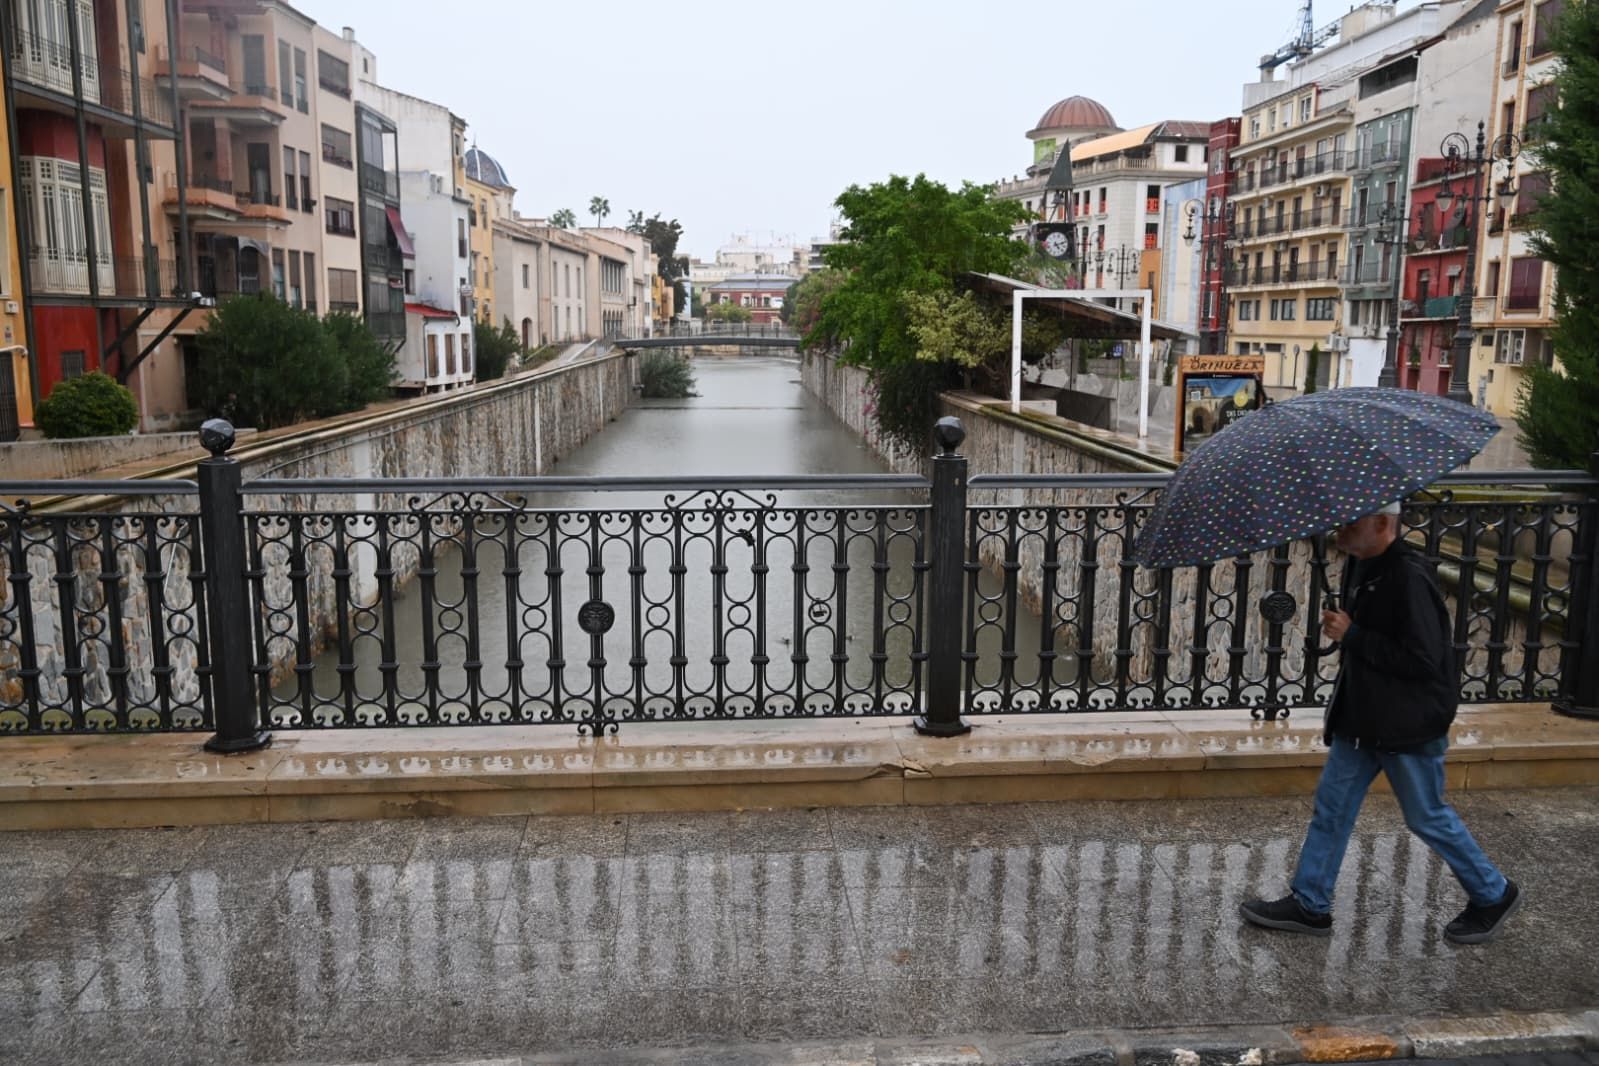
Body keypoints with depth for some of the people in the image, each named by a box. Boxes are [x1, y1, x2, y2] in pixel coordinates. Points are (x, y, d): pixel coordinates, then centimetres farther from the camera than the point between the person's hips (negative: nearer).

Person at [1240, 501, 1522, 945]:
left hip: (1408, 725, -9)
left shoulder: (1409, 577, -25)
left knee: (1427, 817, 9)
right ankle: (1309, 905, 22)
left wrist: (1352, 636, -24)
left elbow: (1423, 660, -28)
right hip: (1362, 717, 9)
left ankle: (1494, 895, 33)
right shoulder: (1362, 566, 4)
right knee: (1331, 806, 11)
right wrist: (1342, 627, 2)